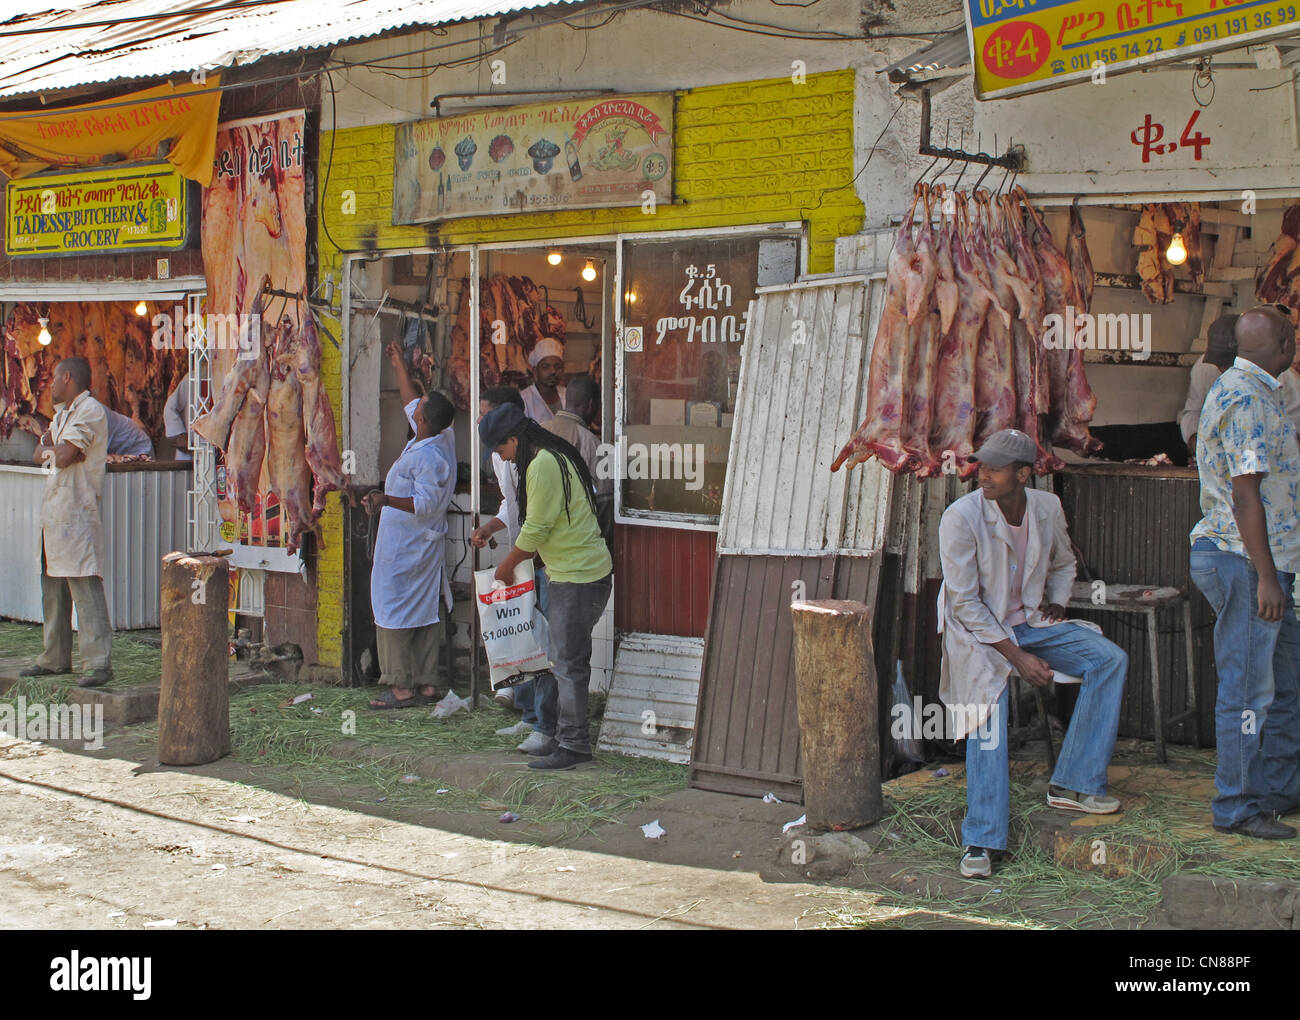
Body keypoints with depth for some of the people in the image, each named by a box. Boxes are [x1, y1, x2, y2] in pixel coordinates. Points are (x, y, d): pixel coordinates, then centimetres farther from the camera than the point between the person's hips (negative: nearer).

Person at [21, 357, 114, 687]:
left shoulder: (91, 411, -10)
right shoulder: (63, 413, 22)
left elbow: (64, 457, -19)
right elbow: (39, 455, 16)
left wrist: (52, 449, 3)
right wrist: (55, 450, -5)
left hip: (77, 513, -10)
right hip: (53, 510, 10)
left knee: (85, 585, -13)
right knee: (53, 585, 12)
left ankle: (99, 663, -14)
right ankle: (56, 657, 20)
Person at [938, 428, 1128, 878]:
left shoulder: (1047, 508, -1)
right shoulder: (961, 517, -18)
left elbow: (1063, 563, 22)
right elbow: (964, 603, -17)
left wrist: (1057, 602, 2)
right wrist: (1017, 657, -20)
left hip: (1031, 622, 5)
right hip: (978, 630, -5)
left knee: (1110, 659, -13)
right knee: (989, 711, -28)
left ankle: (1073, 784, -10)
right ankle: (981, 841, -23)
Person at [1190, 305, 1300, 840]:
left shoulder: (1238, 388, 16)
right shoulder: (1248, 398, -17)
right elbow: (1245, 494, -23)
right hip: (1244, 561, -11)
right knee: (1248, 688, -4)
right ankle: (1236, 808, 5)